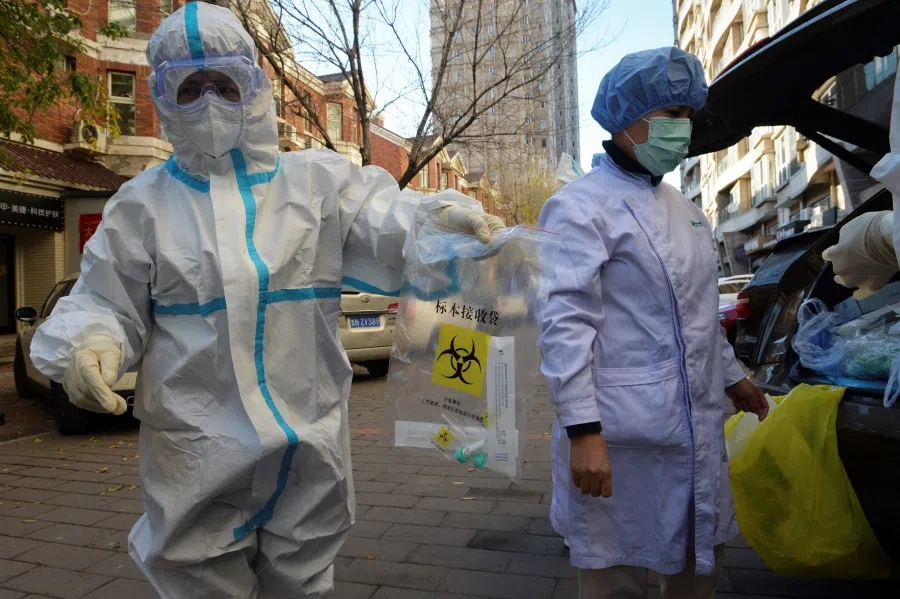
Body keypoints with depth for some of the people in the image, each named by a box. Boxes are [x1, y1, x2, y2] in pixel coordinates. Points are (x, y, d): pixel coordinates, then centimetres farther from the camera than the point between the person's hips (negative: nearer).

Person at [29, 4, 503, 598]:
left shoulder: (318, 180, 2)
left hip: (310, 445, 1)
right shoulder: (144, 203, 4)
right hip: (197, 454, 0)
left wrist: (444, 216, -30)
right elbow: (107, 303, 6)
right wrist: (88, 343, -16)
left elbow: (388, 227, -9)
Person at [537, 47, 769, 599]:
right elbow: (566, 322, -20)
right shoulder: (580, 208, -12)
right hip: (623, 435, -8)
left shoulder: (683, 207, 15)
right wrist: (581, 429, -24)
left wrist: (732, 375, 25)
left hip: (698, 429, 8)